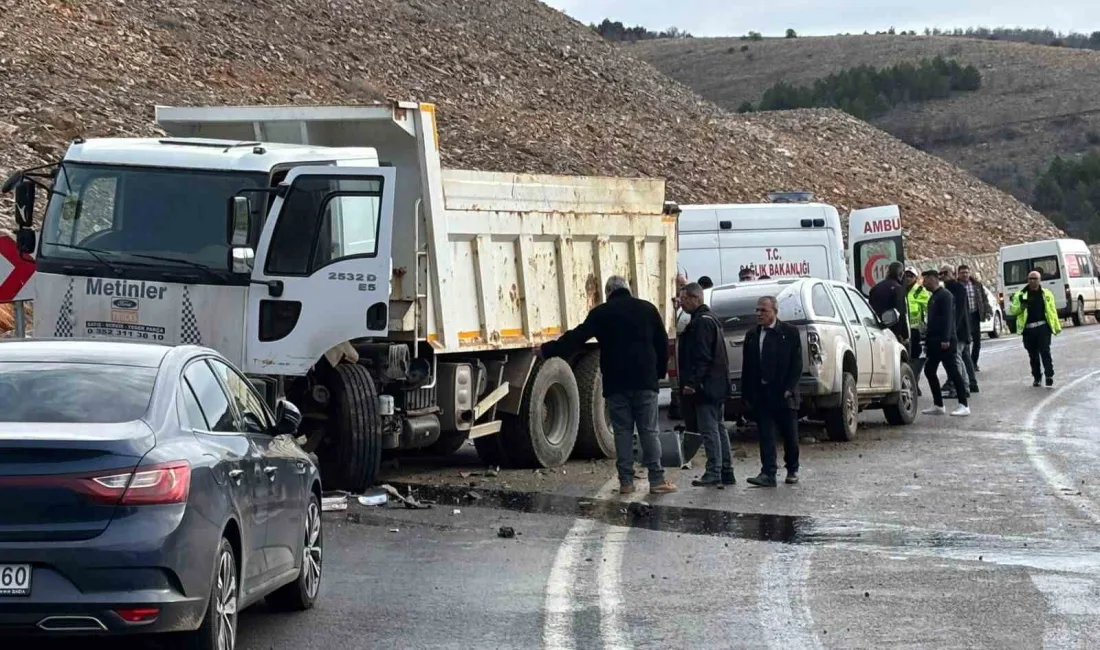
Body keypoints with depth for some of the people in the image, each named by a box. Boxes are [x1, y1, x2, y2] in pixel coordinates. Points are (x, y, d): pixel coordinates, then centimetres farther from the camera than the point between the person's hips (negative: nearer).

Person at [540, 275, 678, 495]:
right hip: (645, 381, 1)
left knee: (622, 431, 5)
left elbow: (576, 338, -1)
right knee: (649, 431, 1)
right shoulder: (647, 309, 7)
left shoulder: (601, 313, 1)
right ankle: (657, 480, -3)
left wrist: (547, 350, 6)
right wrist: (659, 372, 20)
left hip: (616, 384, -1)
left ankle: (626, 481, 2)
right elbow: (662, 343, 10)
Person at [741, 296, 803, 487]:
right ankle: (768, 474, -4)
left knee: (790, 435, 8)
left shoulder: (790, 333, -1)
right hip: (761, 394, 2)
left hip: (783, 394, -2)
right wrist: (747, 394, 4)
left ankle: (792, 470, 25)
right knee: (766, 435, -2)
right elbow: (746, 367, 10)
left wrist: (789, 389, -12)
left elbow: (796, 364, -3)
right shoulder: (752, 335, 10)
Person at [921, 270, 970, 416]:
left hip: (946, 342, -10)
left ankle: (963, 405, -8)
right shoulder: (933, 297, 19)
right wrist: (927, 341, 19)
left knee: (953, 372, -9)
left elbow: (948, 318, -19)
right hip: (935, 341, 10)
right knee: (929, 370, 8)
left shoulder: (945, 295, -10)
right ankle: (938, 405, 13)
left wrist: (946, 339, -26)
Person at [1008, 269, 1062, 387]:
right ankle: (1037, 377, 20)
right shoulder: (1021, 295, 8)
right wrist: (1021, 306, -14)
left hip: (1043, 327, -1)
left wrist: (1057, 326, 11)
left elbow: (1053, 311, 12)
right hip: (1028, 329, 1)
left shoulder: (1046, 294, 10)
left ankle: (1049, 377, -11)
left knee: (1045, 352, -11)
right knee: (1033, 355, 8)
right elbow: (1012, 310, 6)